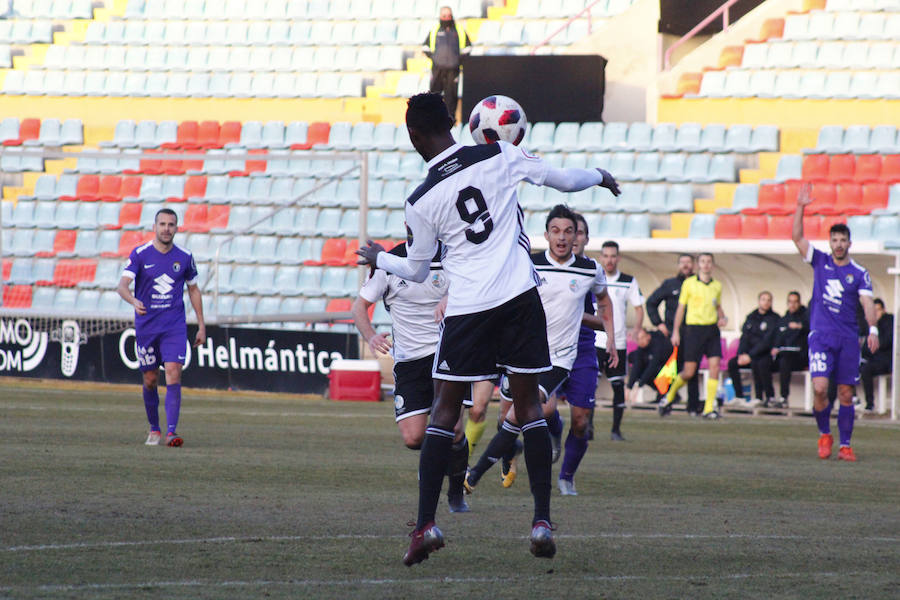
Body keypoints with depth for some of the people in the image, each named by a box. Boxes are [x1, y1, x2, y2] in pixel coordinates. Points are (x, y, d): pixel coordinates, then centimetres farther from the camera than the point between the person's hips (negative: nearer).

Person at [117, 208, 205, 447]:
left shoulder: (184, 257, 3)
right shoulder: (140, 254, -4)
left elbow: (193, 290, 16)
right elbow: (122, 285, -15)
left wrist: (201, 325, 14)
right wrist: (133, 301, -37)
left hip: (175, 326, 0)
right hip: (146, 326, 0)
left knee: (173, 374, -15)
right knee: (150, 380, 6)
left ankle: (171, 432, -19)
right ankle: (154, 429, 25)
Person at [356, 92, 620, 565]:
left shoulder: (421, 201, -3)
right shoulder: (500, 156, -2)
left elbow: (416, 271, 10)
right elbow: (564, 180, 10)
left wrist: (379, 258, 31)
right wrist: (601, 177, 32)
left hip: (467, 309, -1)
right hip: (520, 296, 1)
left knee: (445, 409, 8)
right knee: (528, 404, 8)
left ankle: (425, 524, 1)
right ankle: (542, 522, 1)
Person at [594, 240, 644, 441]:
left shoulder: (629, 281, 4)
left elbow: (639, 309, 7)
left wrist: (636, 330, -10)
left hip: (618, 342, 1)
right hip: (594, 340, -1)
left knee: (618, 386, 2)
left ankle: (616, 430, 10)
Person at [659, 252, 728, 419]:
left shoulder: (717, 285, 11)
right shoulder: (689, 283, 0)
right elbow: (681, 308, 3)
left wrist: (723, 318, 4)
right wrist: (675, 332, 0)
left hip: (712, 329, 3)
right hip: (694, 329, -3)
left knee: (715, 366, -9)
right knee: (689, 372, -5)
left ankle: (709, 408, -6)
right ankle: (669, 397, 21)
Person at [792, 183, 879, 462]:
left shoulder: (859, 273, 5)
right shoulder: (820, 261, 7)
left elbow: (867, 302, -4)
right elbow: (797, 237, -1)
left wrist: (873, 329, -20)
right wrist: (800, 207, -12)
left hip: (848, 339, 0)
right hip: (821, 334, 0)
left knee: (846, 394, 1)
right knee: (820, 388, -14)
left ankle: (845, 445, 8)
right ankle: (824, 434, 8)